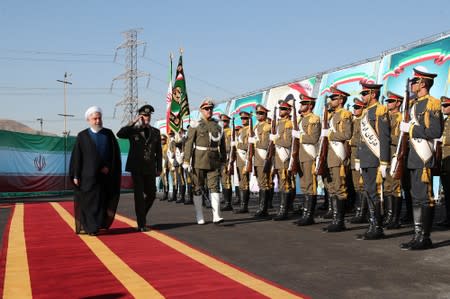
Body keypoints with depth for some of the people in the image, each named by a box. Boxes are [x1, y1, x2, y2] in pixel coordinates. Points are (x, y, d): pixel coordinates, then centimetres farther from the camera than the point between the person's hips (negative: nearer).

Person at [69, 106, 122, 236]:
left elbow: (115, 153, 4)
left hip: (106, 175, 2)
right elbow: (77, 157, -1)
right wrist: (76, 175, -6)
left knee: (104, 201, 7)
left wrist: (109, 167, -9)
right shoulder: (82, 136, 1)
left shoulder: (108, 134, 6)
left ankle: (101, 223, 23)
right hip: (88, 176, -2)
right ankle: (91, 228, 5)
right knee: (89, 201, -1)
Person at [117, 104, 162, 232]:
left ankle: (141, 216, 32)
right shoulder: (133, 130, 1)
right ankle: (141, 224, 2)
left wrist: (159, 168, 7)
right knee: (139, 196, -3)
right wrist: (133, 122, -21)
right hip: (137, 168, -4)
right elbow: (120, 134, -19)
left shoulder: (155, 132, 10)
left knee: (151, 194, 9)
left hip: (150, 169, 4)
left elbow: (159, 151, 12)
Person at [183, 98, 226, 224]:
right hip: (199, 161, -2)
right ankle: (199, 217, 13)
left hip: (214, 161, 3)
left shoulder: (217, 126, 11)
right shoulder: (195, 125, 0)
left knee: (215, 187, -7)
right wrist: (186, 160, -13)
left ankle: (216, 216, -9)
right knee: (198, 189, 4)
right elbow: (188, 143, -6)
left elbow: (222, 144, 17)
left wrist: (223, 160, 16)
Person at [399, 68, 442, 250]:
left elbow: (436, 132, -18)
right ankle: (418, 235, 18)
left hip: (424, 158, -9)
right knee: (416, 198, 11)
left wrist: (410, 129, -15)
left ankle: (425, 238, -1)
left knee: (424, 198, -6)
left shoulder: (431, 103, -10)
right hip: (414, 158, 10)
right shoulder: (415, 104, 18)